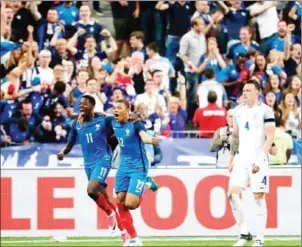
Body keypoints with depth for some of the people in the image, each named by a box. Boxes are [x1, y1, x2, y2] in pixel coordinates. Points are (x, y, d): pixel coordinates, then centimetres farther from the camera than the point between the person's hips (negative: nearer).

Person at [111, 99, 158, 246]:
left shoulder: (135, 124, -16)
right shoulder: (114, 124, 2)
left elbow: (143, 136, -36)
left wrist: (150, 140, -58)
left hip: (138, 168, -7)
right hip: (123, 168, 7)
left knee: (130, 204, -15)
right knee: (121, 203, 0)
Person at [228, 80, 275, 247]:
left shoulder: (265, 111, -6)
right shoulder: (238, 111, 12)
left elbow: (270, 137, -9)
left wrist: (260, 159, -17)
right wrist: (231, 159, 15)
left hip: (258, 160, -5)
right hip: (241, 159, 5)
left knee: (259, 197, -4)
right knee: (232, 194, -7)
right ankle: (244, 233, 4)